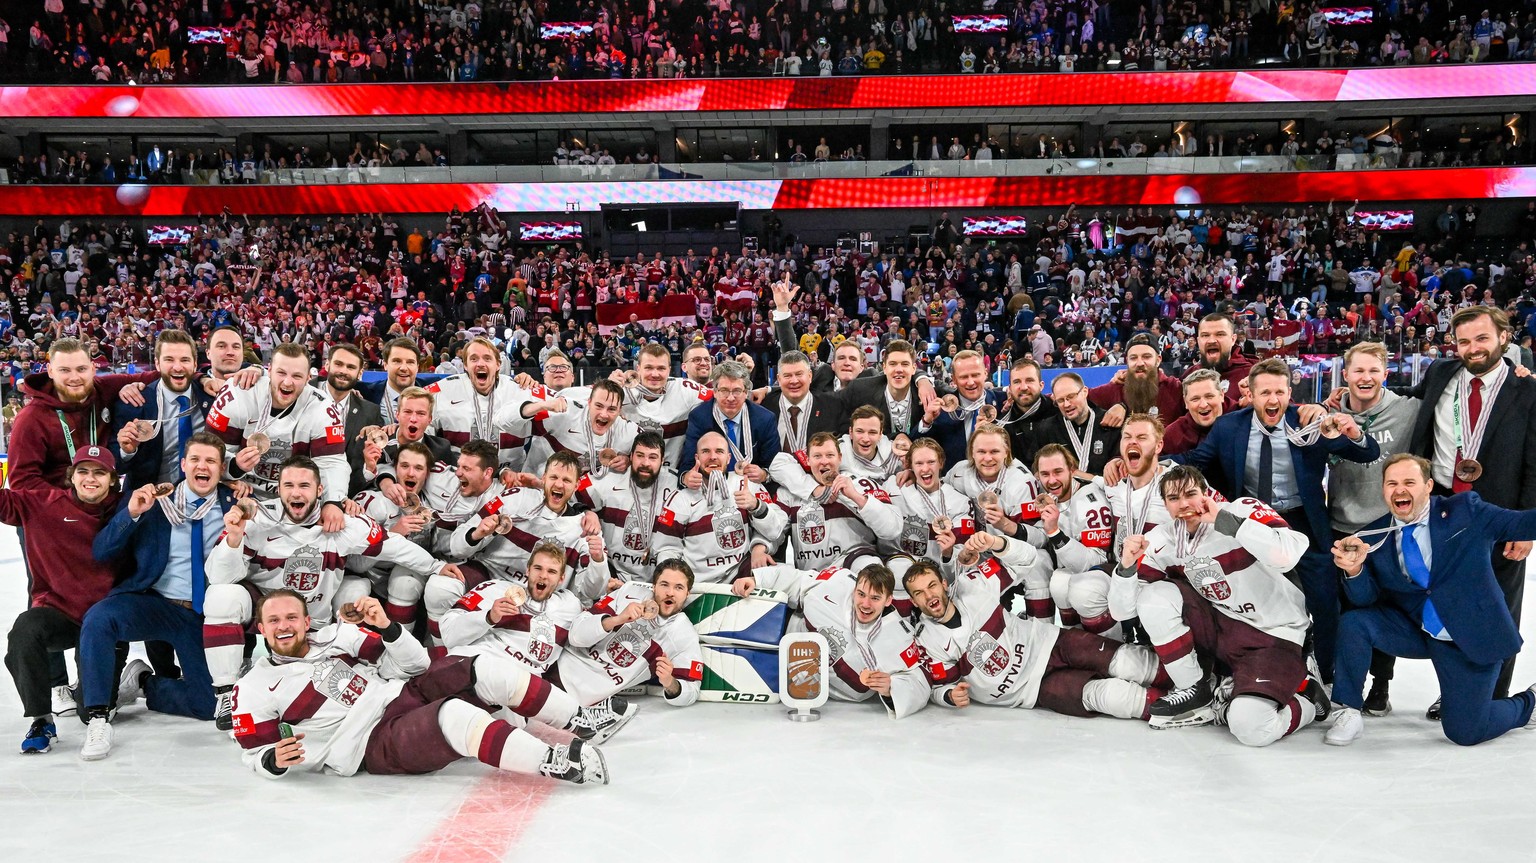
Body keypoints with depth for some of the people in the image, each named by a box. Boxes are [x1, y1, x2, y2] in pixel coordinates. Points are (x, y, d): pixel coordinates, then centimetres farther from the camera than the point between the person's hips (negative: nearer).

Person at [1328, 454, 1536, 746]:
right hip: (1415, 631, 3)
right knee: (1352, 622, -21)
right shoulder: (1375, 536, -4)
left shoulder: (1465, 509, -9)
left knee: (1464, 731, -4)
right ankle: (1351, 713, -6)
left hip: (1473, 637, -3)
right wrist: (1354, 569, -29)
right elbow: (1366, 600, -7)